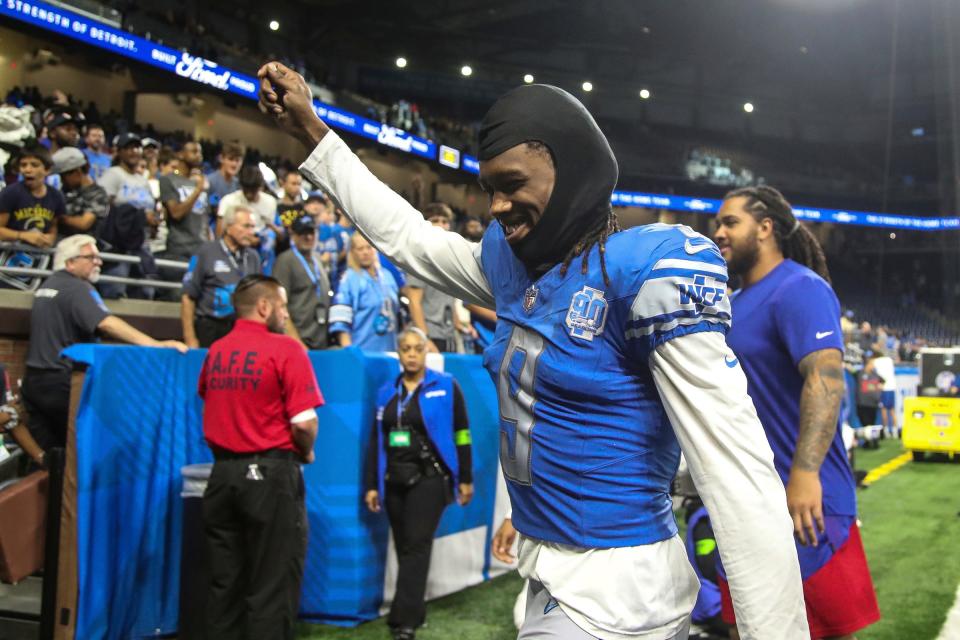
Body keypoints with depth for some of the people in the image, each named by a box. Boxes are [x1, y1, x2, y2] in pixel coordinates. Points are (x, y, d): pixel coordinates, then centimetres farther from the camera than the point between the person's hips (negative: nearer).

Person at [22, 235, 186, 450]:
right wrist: (156, 345, -35)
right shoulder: (76, 288, -14)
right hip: (61, 383, -8)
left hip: (34, 379, 8)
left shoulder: (47, 285, 15)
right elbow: (106, 323, -29)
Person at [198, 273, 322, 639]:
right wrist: (305, 453, 2)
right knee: (272, 589, 3)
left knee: (225, 584, 14)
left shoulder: (215, 352, 8)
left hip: (222, 472, 6)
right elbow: (304, 422, -16)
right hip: (270, 473, -6)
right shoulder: (285, 349, -11)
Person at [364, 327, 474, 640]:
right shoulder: (387, 393, 10)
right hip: (394, 481, 5)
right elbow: (375, 441, 11)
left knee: (416, 546, -9)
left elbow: (461, 435, -1)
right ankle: (413, 611, 23)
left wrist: (465, 479, -1)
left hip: (429, 478, -4)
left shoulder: (446, 387, -2)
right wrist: (372, 484, 8)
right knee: (403, 547, 10)